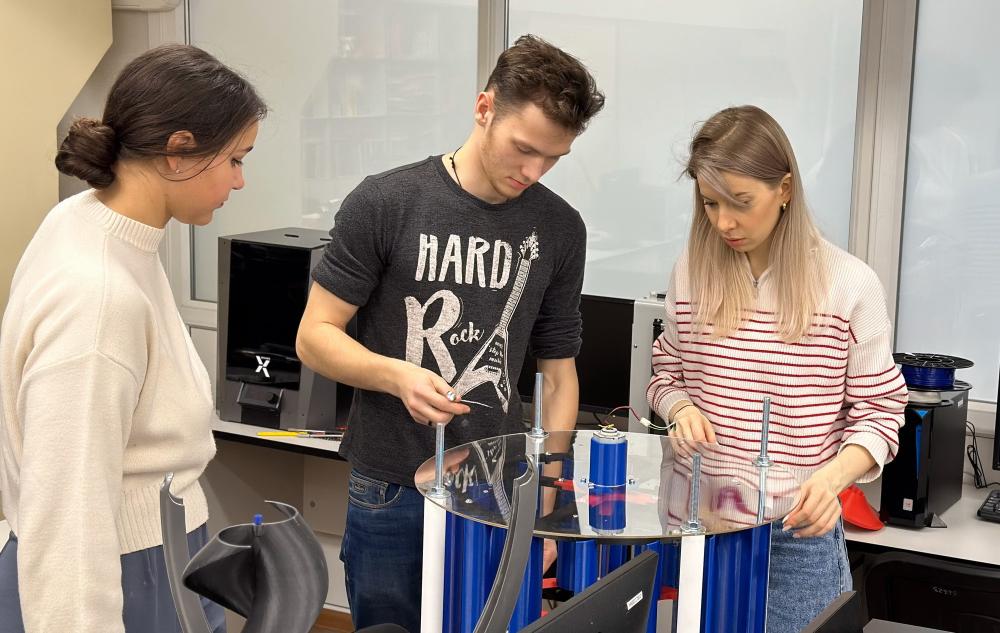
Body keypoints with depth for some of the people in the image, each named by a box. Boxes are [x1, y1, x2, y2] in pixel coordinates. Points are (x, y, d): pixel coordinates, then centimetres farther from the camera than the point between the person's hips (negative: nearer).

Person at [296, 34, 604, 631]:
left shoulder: (560, 229, 0)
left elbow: (559, 373, 7)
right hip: (392, 493, -2)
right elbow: (316, 336, -6)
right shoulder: (385, 202, -9)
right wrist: (396, 375, -24)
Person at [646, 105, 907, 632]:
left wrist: (832, 477, -22)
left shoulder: (850, 285, -9)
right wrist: (682, 409, -9)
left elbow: (878, 413, -4)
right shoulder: (691, 272, 1)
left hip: (798, 532, -3)